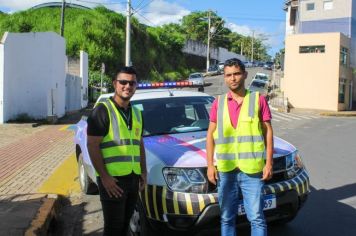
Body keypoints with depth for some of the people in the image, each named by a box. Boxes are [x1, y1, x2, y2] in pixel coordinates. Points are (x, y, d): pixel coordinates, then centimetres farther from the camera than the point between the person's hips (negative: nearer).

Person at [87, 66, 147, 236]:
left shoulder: (136, 113, 14)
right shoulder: (103, 110, -9)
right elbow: (92, 145, -13)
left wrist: (143, 172, 11)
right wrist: (104, 177, -19)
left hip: (133, 178, 7)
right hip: (112, 179, -7)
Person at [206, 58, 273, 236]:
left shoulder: (258, 100, 2)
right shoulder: (218, 103, 8)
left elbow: (268, 132, 2)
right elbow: (210, 135, 9)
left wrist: (269, 163, -5)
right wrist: (210, 165, 1)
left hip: (251, 169, -3)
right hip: (225, 169, 3)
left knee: (256, 218, -1)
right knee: (226, 218, 13)